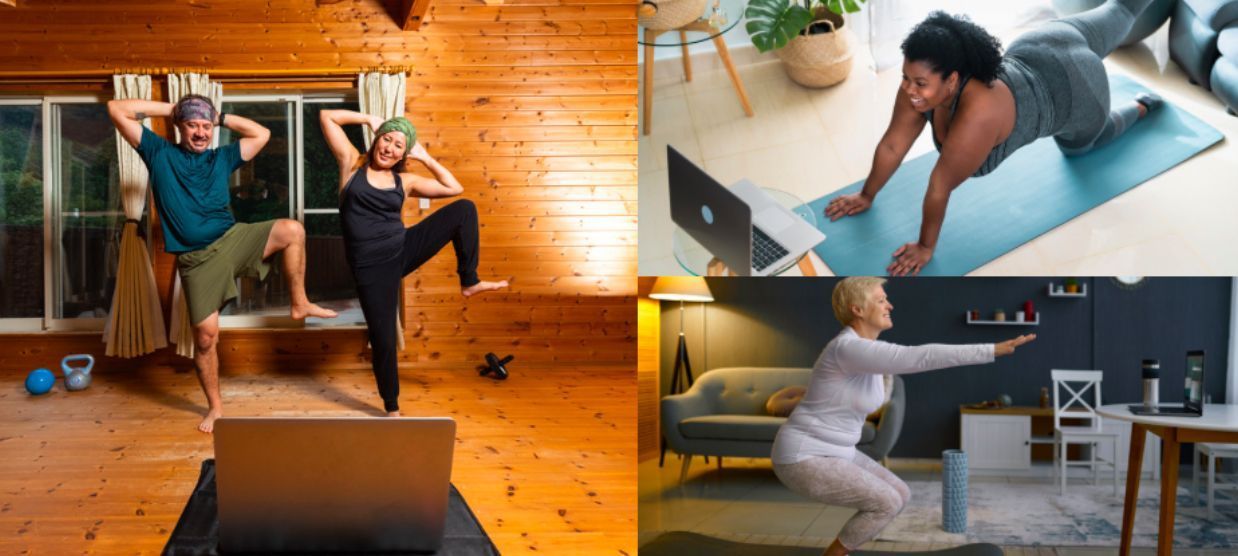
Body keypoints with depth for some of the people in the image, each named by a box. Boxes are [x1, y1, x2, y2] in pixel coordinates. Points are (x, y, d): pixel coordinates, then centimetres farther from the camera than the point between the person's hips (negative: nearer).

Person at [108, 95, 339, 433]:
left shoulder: (221, 158, 11)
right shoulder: (159, 153, 3)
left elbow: (262, 135, 11)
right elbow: (117, 109, -1)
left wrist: (221, 118, 9)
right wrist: (167, 109, 3)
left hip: (233, 239, 3)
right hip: (197, 258, -2)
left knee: (292, 231, -22)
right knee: (205, 337, -1)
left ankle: (299, 304, -9)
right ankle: (215, 407, 17)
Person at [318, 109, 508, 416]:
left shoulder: (404, 181, 8)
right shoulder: (352, 163, 2)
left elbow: (454, 187, 9)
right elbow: (326, 116, 0)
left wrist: (425, 157, 8)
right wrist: (370, 120, 3)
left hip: (404, 249, 4)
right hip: (371, 265, -3)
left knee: (464, 209, -8)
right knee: (383, 339, -3)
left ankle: (469, 282, -1)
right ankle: (392, 408, 19)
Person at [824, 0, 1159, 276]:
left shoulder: (977, 116, -46)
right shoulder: (921, 82, -27)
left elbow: (940, 187, -36)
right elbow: (892, 145, -16)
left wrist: (926, 246, -25)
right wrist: (866, 197, -7)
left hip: (1073, 87, -5)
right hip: (1033, 53, 5)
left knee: (1079, 146, 29)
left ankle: (1140, 107, 50)